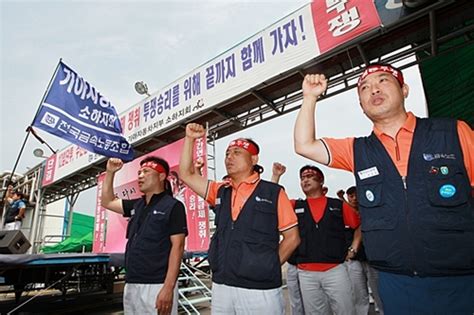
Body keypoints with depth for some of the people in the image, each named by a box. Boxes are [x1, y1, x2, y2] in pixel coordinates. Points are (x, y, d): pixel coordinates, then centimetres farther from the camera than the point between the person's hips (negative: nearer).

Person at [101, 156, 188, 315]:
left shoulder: (173, 206, -7)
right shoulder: (136, 205, 13)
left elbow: (177, 246, -13)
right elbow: (107, 202, 25)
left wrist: (168, 287, -20)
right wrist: (110, 172, 14)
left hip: (157, 285, -7)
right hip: (131, 284, 7)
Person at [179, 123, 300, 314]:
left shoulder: (273, 192, -4)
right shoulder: (220, 191, 9)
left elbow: (292, 237, -2)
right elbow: (186, 175, 10)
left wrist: (268, 267, -4)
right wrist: (190, 139, 4)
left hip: (260, 289, -4)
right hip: (221, 286, 5)